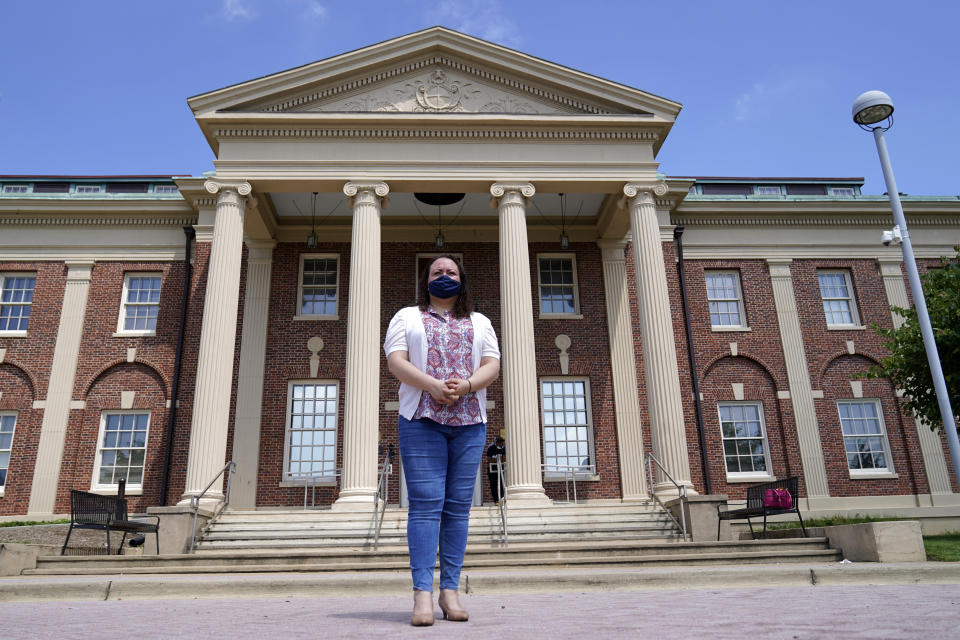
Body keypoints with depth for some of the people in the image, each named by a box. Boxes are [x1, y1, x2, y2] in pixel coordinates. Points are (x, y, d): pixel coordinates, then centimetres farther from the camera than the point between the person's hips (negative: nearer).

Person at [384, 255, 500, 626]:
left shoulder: (480, 322, 21)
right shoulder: (406, 317, 15)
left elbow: (492, 365, 8)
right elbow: (395, 360, 0)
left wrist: (466, 385, -13)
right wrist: (433, 386, -16)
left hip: (469, 422, 2)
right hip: (421, 419, -2)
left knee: (458, 506, -1)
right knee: (425, 503, -9)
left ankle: (450, 590, 4)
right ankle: (423, 593, -9)